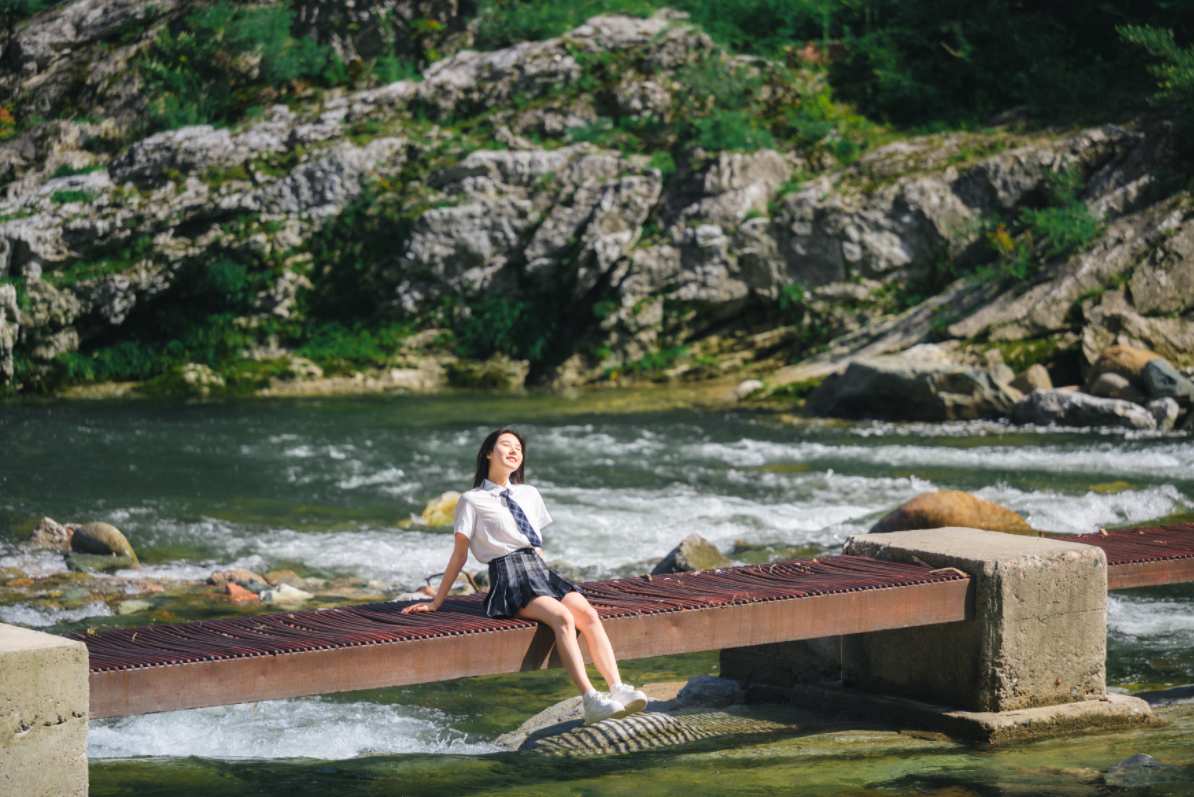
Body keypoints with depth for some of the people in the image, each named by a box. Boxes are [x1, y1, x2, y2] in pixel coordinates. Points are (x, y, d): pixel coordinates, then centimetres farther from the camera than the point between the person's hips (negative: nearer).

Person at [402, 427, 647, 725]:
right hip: (509, 578, -6)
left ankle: (618, 689, -35)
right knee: (562, 617, -32)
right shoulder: (472, 500, 5)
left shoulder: (529, 494, 21)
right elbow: (460, 554, 8)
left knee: (588, 615, -24)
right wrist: (436, 602, 7)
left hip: (539, 570, 6)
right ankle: (591, 701, -42)